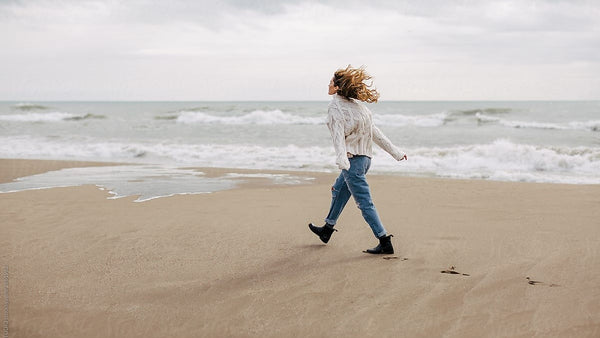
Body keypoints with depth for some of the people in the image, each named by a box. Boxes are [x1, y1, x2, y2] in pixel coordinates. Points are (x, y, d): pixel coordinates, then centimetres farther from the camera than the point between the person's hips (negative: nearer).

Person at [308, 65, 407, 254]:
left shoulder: (335, 107, -12)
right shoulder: (356, 104, 12)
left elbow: (338, 135, -28)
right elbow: (374, 131, 14)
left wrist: (341, 159, -41)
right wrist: (395, 152, 18)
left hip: (353, 159, -9)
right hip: (365, 157, 9)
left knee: (365, 203, -6)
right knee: (338, 190, 24)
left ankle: (385, 243, -7)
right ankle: (327, 230, 39)